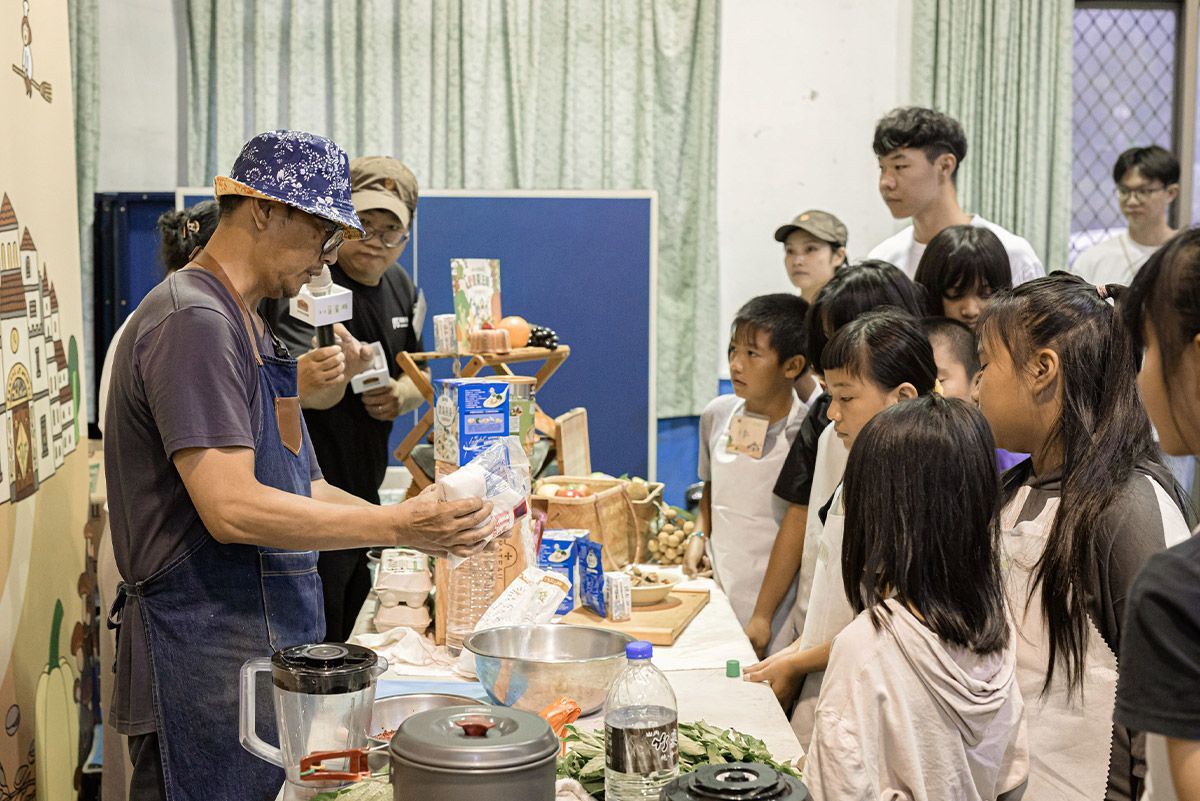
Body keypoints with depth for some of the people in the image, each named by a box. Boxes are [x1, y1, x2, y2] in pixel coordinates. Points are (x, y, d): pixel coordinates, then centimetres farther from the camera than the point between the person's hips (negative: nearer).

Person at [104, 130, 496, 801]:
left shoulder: (249, 326, 18)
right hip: (208, 658, -10)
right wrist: (398, 527, -20)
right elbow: (232, 508, -24)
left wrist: (428, 527, 5)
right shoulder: (194, 320, -15)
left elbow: (298, 491, 17)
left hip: (268, 645, 10)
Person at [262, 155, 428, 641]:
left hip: (365, 493, 8)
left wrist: (403, 395, -2)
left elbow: (416, 377, 21)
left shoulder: (402, 290, 7)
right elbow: (318, 396, -32)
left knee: (344, 635, 21)